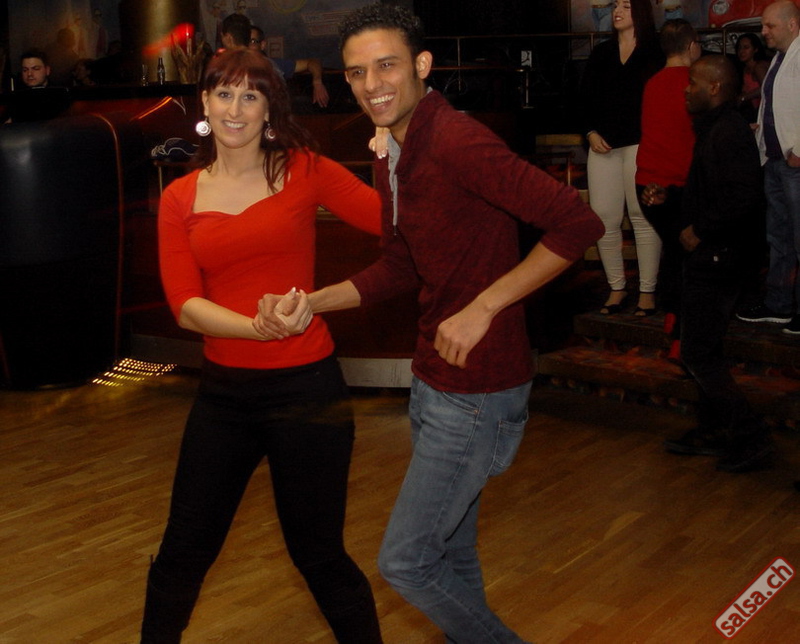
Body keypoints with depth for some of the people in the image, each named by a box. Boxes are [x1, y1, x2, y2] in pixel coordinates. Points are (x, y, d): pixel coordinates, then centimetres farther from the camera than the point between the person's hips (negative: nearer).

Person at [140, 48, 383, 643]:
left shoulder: (304, 170, -3)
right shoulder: (180, 198, 4)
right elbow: (185, 304, -7)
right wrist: (258, 326, -23)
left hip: (305, 387, -3)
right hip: (223, 393, 3)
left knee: (318, 553, 10)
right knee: (184, 550, 16)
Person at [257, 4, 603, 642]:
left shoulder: (456, 141, -22)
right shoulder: (391, 158, 9)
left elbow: (577, 223, -28)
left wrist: (481, 309, -26)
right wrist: (310, 303, 6)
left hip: (478, 390, -9)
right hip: (433, 380, 10)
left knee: (405, 561, 0)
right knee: (452, 553, 21)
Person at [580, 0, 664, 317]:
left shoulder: (655, 53, 2)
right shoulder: (601, 53, 14)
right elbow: (585, 96, 12)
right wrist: (591, 132, -1)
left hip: (641, 144, -4)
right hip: (603, 146, 4)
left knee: (643, 217, -1)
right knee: (605, 218, 0)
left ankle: (647, 291, 6)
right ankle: (616, 287, 12)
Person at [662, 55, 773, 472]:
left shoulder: (729, 133, -18)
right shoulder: (715, 129, 14)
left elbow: (743, 199, -28)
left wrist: (699, 231, -20)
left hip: (717, 259, -11)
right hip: (707, 256, 11)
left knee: (699, 353, -7)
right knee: (702, 350, 16)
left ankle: (750, 438, 1)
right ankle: (711, 432, 27)